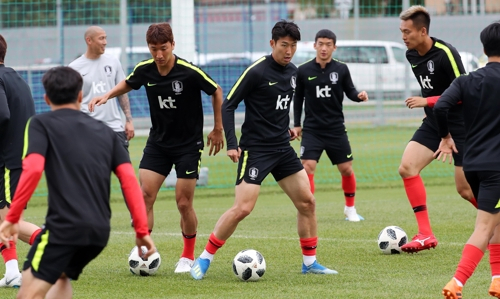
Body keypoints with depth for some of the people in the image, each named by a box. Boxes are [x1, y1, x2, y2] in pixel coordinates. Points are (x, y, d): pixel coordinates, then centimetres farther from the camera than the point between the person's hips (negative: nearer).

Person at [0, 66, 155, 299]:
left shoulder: (41, 124, 5)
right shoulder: (105, 132, 19)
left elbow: (33, 169, -11)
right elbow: (129, 178, 9)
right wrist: (142, 229, 10)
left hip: (64, 225, -6)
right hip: (100, 230, 6)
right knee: (60, 276, 28)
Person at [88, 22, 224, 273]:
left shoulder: (190, 72, -21)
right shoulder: (144, 70, -8)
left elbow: (217, 92, -5)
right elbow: (128, 84, 16)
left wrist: (217, 129, 0)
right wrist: (107, 95, -3)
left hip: (188, 144, -4)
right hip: (158, 142, 4)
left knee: (183, 202, -3)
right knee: (144, 195, -8)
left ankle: (188, 256, 17)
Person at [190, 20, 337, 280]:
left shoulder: (293, 72, 8)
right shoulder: (257, 71, -14)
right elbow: (228, 105, -12)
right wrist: (231, 144, -17)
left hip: (282, 148, 7)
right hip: (255, 149, -7)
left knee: (307, 202, 4)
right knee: (242, 208, -15)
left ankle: (310, 262, 16)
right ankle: (204, 259, -4)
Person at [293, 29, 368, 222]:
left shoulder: (341, 69, -2)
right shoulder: (304, 71, -4)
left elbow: (350, 91, 4)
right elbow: (298, 98, 7)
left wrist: (359, 96, -19)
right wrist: (296, 124, 7)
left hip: (336, 128, 1)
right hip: (312, 129, -1)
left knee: (346, 169, 6)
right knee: (307, 167, -15)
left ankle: (350, 208, 27)